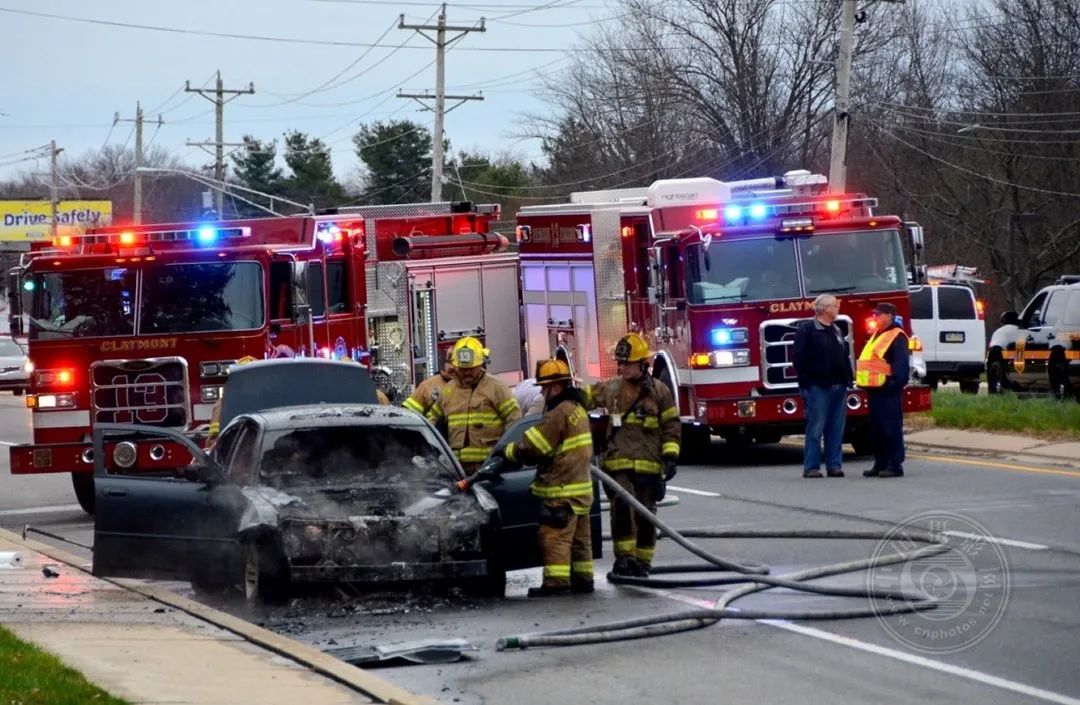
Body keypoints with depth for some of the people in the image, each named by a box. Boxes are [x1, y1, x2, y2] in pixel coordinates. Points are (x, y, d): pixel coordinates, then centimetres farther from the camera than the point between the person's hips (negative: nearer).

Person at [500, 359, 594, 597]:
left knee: (554, 537, -10)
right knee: (579, 537, 15)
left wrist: (507, 451, -2)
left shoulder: (560, 413, -18)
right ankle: (582, 579, 21)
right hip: (579, 486, 10)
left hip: (561, 490, -10)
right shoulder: (577, 408, 15)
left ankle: (557, 583, -12)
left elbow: (532, 447, -18)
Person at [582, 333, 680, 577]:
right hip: (618, 463, 0)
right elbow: (584, 399, 20)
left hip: (649, 465, 0)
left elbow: (671, 427, 4)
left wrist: (670, 457, -4)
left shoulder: (659, 391, 2)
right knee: (622, 506, -18)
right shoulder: (610, 388, 7)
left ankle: (642, 562, 16)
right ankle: (624, 557, -12)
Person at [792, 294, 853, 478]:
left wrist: (848, 380, 12)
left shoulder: (837, 330, 18)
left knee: (836, 430, 6)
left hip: (838, 387, 7)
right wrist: (806, 384, -14)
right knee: (815, 429, -5)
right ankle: (811, 467, -3)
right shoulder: (807, 330, -4)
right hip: (818, 387, -7)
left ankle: (834, 465, 11)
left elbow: (845, 357, 23)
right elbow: (799, 358, -9)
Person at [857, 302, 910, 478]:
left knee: (891, 428, -7)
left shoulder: (897, 337, -10)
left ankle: (895, 465, -6)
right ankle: (880, 464, 19)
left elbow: (901, 364, -17)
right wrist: (865, 384, 18)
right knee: (876, 429, 12)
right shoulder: (877, 336, 20)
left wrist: (895, 383, -23)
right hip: (875, 390, 10)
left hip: (888, 391, -10)